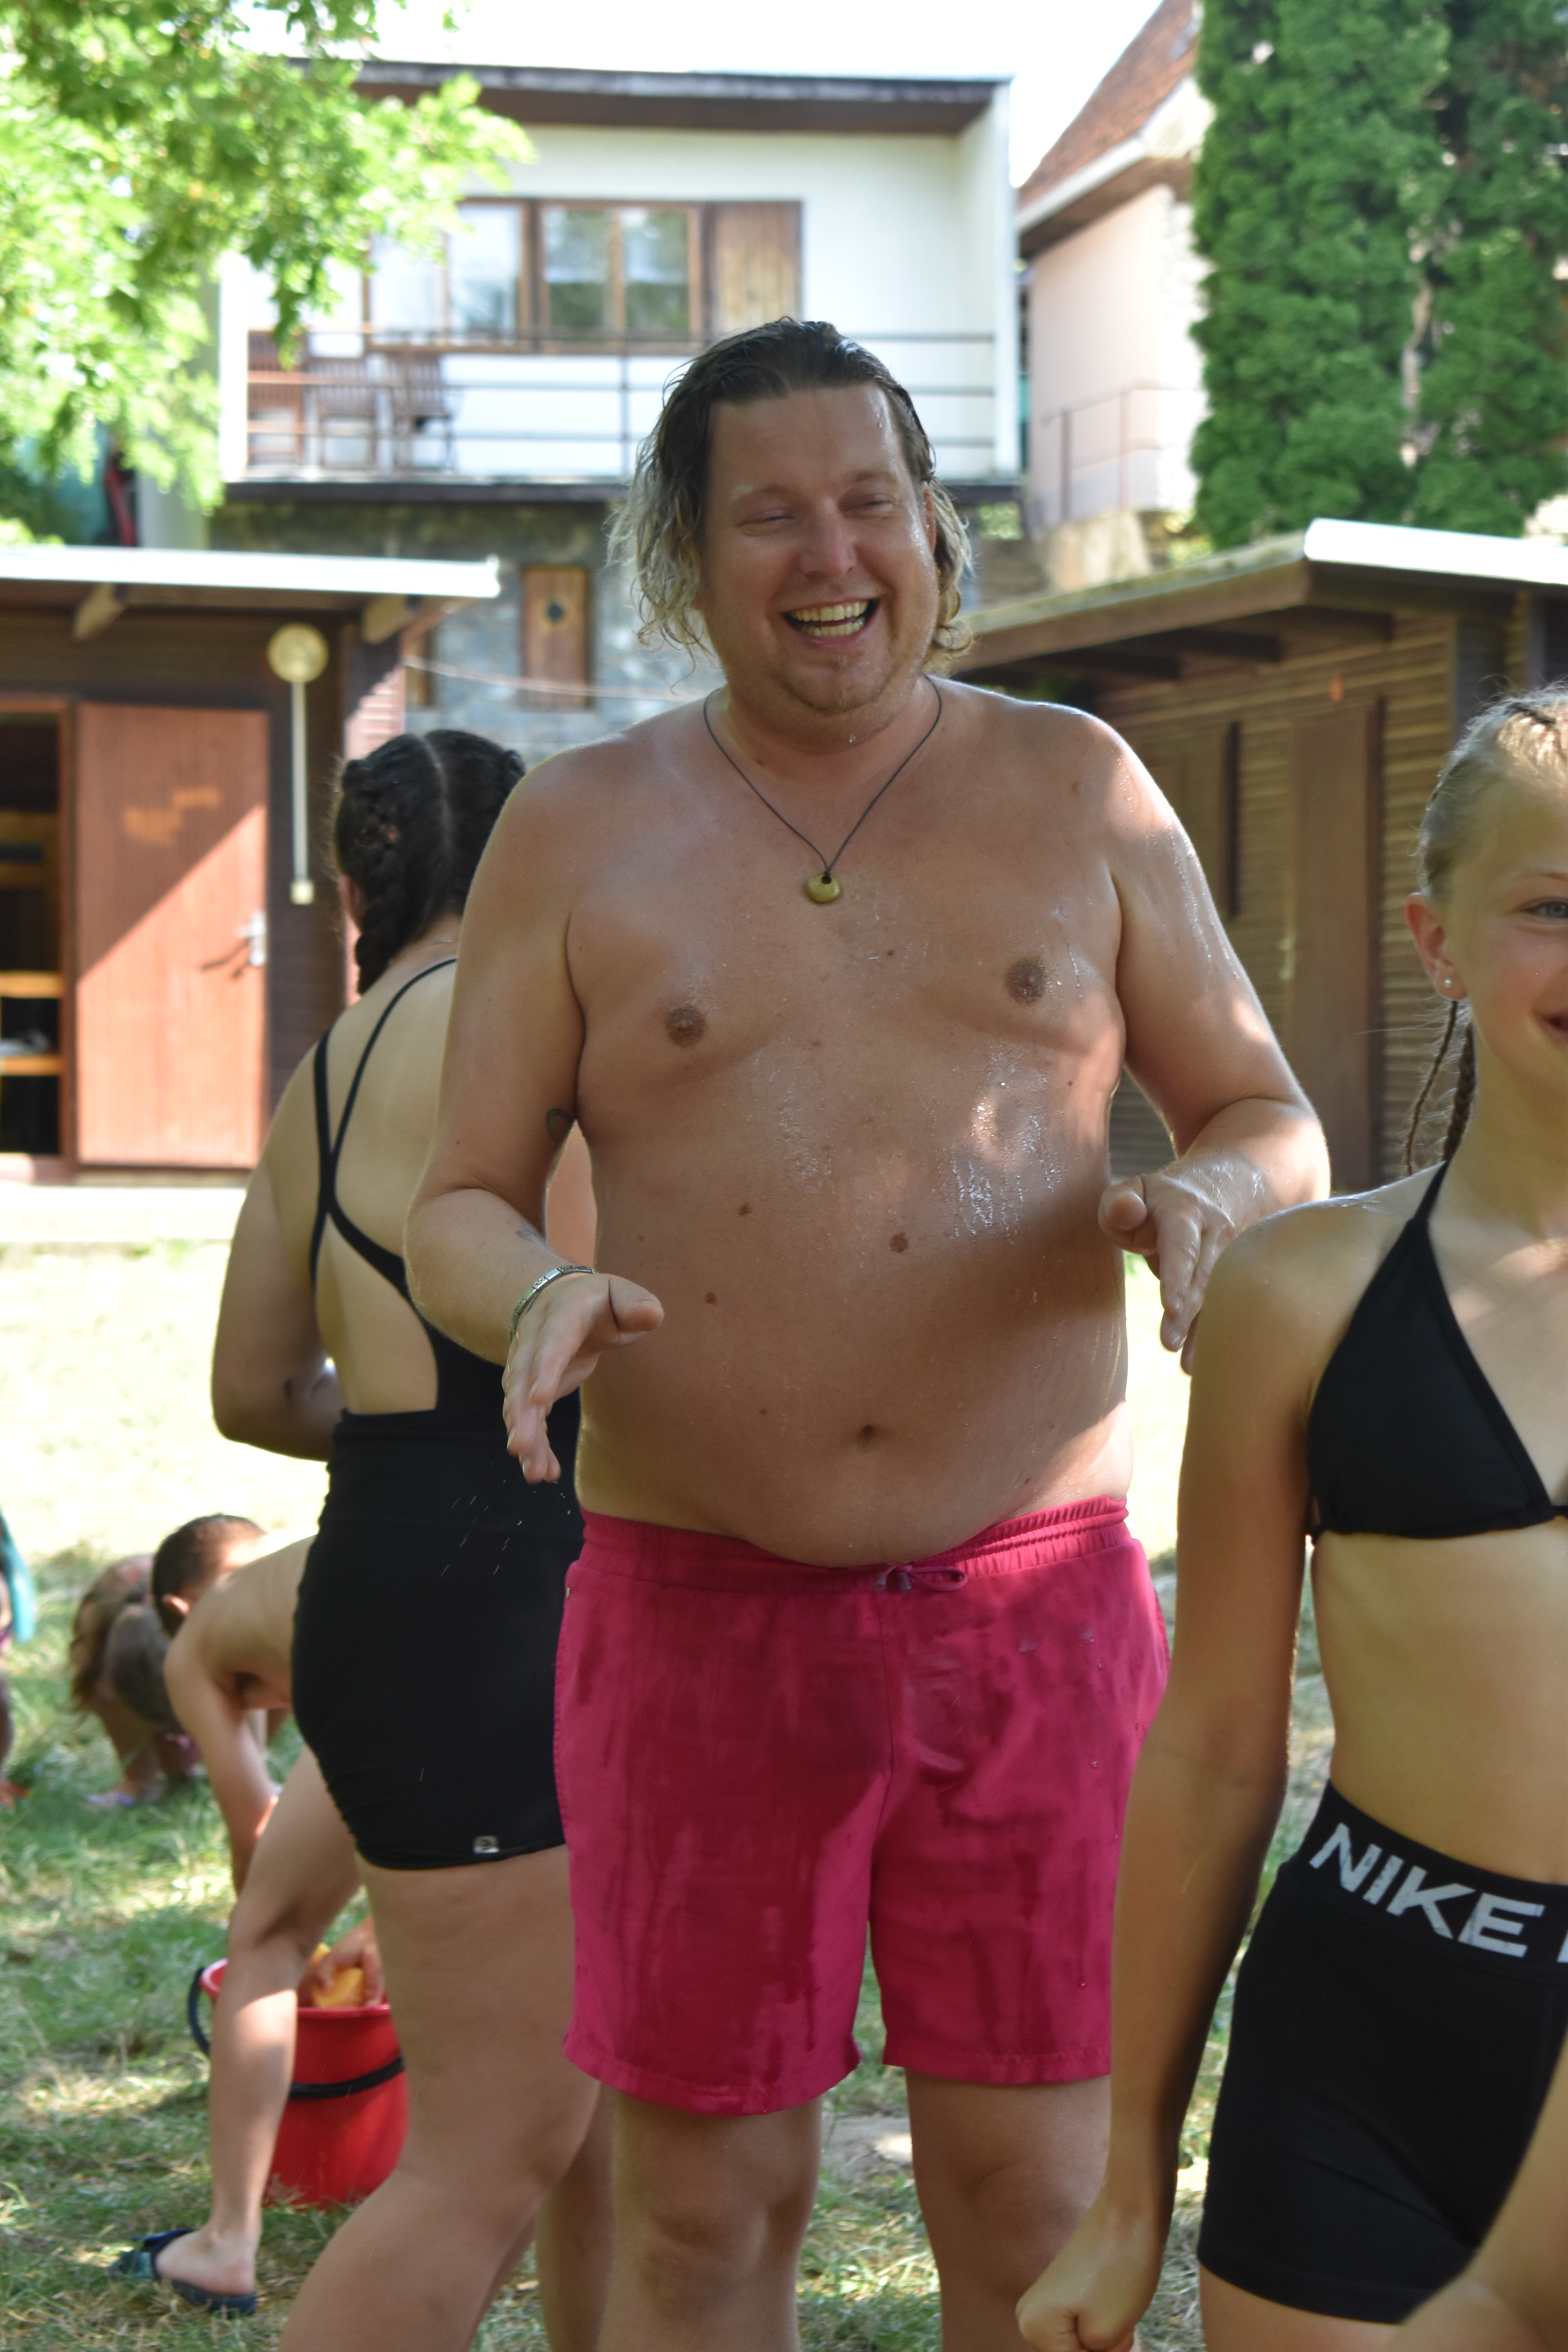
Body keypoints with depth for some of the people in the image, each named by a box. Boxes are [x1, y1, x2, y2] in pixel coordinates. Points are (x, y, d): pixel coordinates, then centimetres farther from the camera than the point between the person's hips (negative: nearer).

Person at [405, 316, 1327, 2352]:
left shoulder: (1074, 789, 7)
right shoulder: (577, 833, 5)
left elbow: (1270, 1117, 12)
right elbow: (458, 1208, 6)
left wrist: (1202, 1200, -12)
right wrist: (536, 1301, -17)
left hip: (1034, 1603, 1)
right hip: (702, 1608, 0)